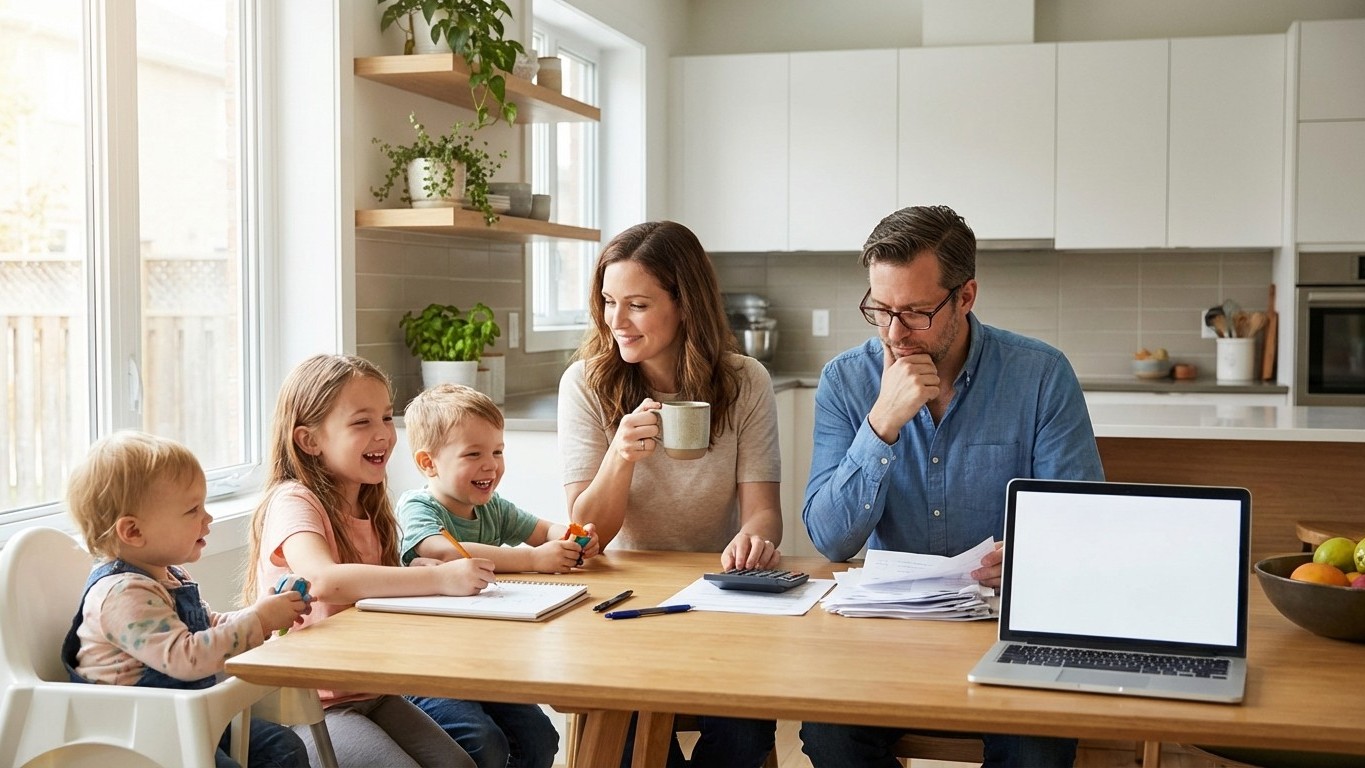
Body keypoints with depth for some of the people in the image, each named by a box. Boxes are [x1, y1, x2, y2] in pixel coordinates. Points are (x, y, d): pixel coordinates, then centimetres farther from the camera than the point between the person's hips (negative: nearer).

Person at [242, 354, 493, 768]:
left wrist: (412, 577, -6)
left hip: (368, 691, 7)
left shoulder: (368, 508, 12)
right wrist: (438, 579, -38)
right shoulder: (292, 501, -16)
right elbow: (323, 580, -35)